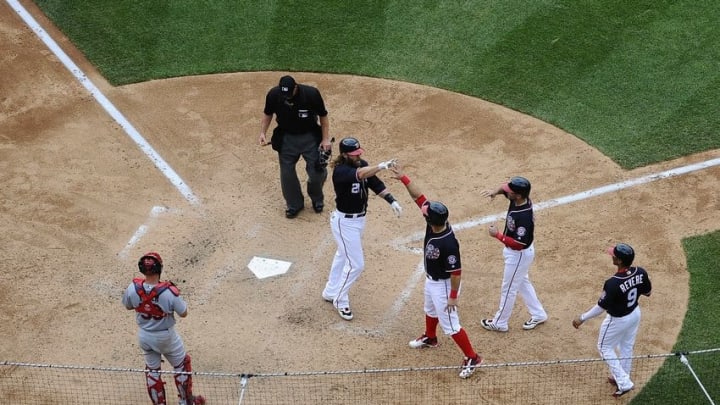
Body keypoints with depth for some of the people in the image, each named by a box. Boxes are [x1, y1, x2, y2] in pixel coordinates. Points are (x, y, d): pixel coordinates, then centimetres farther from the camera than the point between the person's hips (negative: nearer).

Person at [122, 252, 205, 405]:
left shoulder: (133, 288, -22)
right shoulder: (169, 291, -32)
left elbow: (128, 306, 0)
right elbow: (183, 313, -17)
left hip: (144, 336, 3)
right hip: (166, 336, -3)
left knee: (152, 369, 24)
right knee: (181, 364, 22)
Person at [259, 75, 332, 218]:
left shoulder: (311, 94, -25)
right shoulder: (273, 95, -19)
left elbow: (323, 116, -11)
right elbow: (268, 114, 1)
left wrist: (326, 139, -12)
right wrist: (263, 133, -9)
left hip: (310, 137, -2)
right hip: (286, 138, 2)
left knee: (317, 171, 1)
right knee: (287, 173, 6)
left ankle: (317, 199, 32)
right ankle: (294, 204, 29)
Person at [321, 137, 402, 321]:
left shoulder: (362, 165, -2)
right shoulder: (340, 171, -27)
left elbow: (376, 184, -7)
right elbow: (359, 175, -47)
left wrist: (392, 201, -21)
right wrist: (382, 166, -61)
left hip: (359, 219, 9)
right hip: (345, 222, -9)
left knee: (343, 256, 24)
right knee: (356, 264, -2)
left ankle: (331, 292, 44)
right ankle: (340, 300, 18)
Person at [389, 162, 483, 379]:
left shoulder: (449, 244, -39)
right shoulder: (435, 222, -18)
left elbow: (456, 271, -29)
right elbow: (419, 197, -14)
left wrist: (453, 295, -22)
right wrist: (403, 178, -21)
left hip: (443, 285, -9)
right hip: (431, 280, 9)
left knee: (450, 324, 3)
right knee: (430, 310, 33)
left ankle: (472, 358, 17)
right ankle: (430, 338, 60)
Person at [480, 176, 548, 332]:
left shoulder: (524, 217, -37)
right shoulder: (519, 199, -13)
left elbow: (519, 244, -34)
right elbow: (505, 188, 6)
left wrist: (497, 235, -28)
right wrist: (495, 191, -16)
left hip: (519, 254, -9)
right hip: (517, 252, 9)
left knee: (508, 288, 10)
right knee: (522, 283, 27)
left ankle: (500, 323, 29)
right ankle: (538, 314, 42)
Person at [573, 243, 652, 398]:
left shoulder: (612, 283, -38)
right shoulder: (641, 273, -20)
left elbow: (601, 307, -26)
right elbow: (647, 293, -2)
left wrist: (582, 318, -14)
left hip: (618, 320, -6)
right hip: (635, 313, 6)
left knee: (605, 347, 20)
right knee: (627, 346, 27)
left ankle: (623, 383, 20)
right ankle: (622, 378, 48)